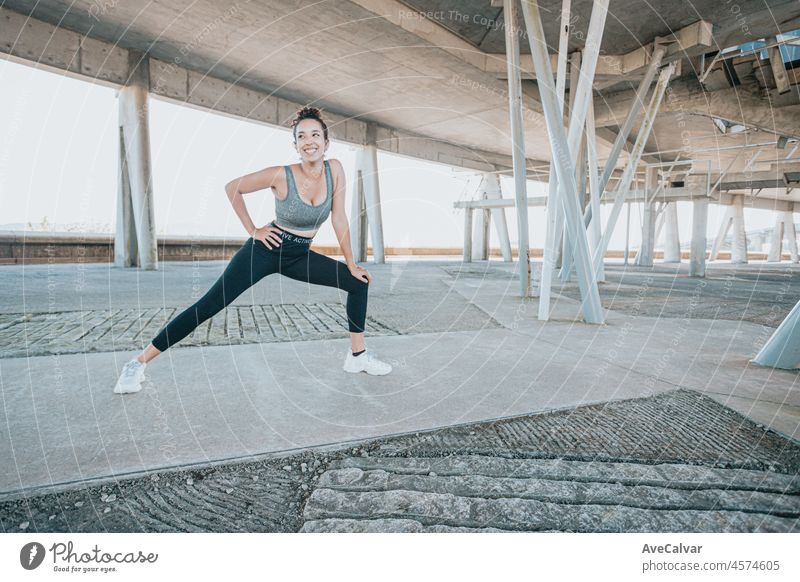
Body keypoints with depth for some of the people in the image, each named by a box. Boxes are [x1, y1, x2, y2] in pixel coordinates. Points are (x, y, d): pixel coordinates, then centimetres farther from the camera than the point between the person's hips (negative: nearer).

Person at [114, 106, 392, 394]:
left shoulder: (335, 169, -9)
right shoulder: (280, 175, -19)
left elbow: (339, 219, -4)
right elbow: (232, 187, -6)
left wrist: (351, 264, -1)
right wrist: (252, 230, -7)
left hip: (299, 256, 5)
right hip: (266, 250, -4)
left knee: (359, 282, 0)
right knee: (210, 305, -10)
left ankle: (358, 355, 10)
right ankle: (139, 362, 2)